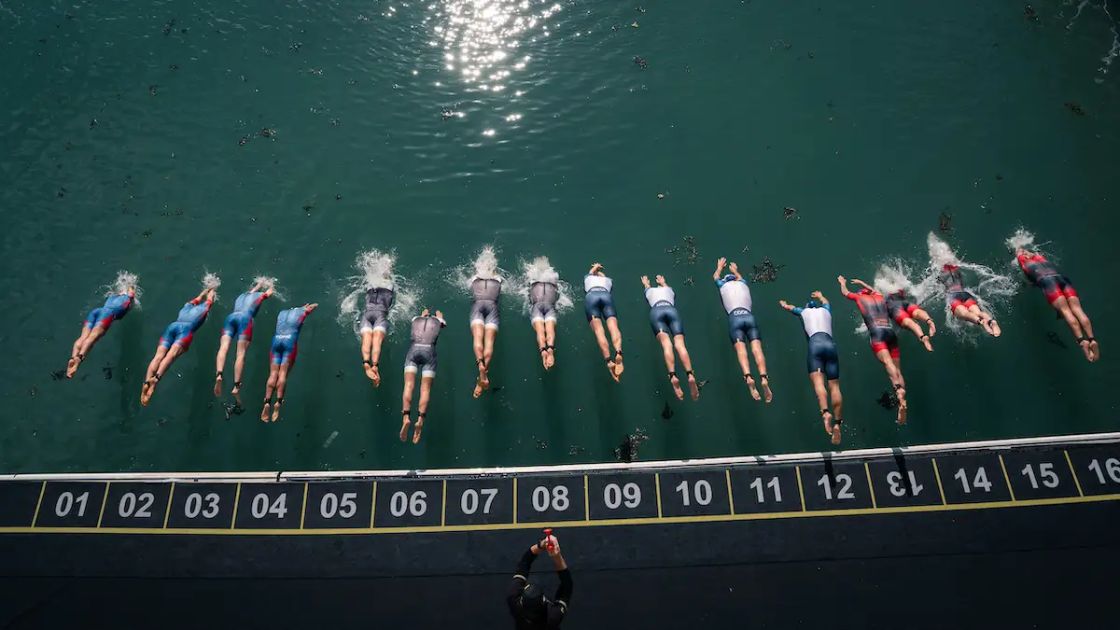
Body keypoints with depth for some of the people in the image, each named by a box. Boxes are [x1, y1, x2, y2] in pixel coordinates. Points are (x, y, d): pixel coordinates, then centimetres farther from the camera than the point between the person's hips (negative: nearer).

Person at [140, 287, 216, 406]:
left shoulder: (187, 306, 36)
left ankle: (147, 381, -37)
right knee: (171, 355, -23)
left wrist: (205, 291, 76)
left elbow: (196, 299, 59)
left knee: (158, 356, -14)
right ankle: (156, 378, -47)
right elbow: (209, 300, 53)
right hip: (186, 329, -3)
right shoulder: (204, 308, 29)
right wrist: (212, 292, 72)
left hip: (172, 326, 4)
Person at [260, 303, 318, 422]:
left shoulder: (282, 313, 26)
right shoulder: (302, 311, 17)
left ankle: (267, 402, -19)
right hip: (290, 341, -3)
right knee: (283, 373, -10)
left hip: (276, 341, 3)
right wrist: (306, 308, 57)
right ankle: (278, 401, -24)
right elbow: (314, 305, 35)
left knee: (273, 374, -5)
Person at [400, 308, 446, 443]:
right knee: (425, 388, -9)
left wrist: (424, 313, 75)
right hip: (429, 351, -1)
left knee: (409, 384, -11)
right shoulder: (437, 321, 27)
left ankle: (406, 417, -32)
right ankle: (420, 419, -29)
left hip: (414, 350, 1)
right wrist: (438, 313, 73)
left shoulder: (416, 319, 29)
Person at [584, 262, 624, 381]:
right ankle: (618, 353, -51)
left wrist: (596, 266, 78)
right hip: (606, 296, 1)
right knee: (613, 326, -20)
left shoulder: (588, 277, 38)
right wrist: (600, 271, 80)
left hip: (591, 296, -1)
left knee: (598, 330, -19)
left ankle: (609, 360, -43)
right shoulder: (608, 280, 40)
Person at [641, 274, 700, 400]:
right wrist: (662, 282, 84)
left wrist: (645, 282, 83)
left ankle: (673, 376, -47)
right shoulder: (669, 289, 39)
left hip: (656, 312, -1)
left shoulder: (650, 290, 37)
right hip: (671, 311, 1)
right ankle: (690, 375, -43)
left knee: (666, 344, -23)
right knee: (679, 343, -18)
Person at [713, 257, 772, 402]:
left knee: (741, 350, -19)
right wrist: (734, 269, 76)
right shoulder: (743, 283, 30)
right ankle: (764, 378, -36)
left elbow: (715, 276, 49)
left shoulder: (723, 285, 25)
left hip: (735, 318, -2)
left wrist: (720, 266, 68)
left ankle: (748, 377, -44)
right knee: (756, 348, -13)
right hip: (749, 316, 2)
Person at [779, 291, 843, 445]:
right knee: (834, 386, -3)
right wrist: (819, 295, 79)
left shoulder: (803, 311, 27)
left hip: (816, 343, -2)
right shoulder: (825, 309, 33)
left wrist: (783, 304, 70)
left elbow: (788, 306, 48)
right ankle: (837, 423, -13)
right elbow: (825, 300, 58)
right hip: (830, 344, 2)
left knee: (818, 381, -20)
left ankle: (825, 412, -45)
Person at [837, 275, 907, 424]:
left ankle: (899, 389, -51)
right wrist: (861, 282, 70)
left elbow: (845, 292, 39)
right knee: (897, 370, 0)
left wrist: (842, 282, 58)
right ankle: (902, 402, -13)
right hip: (890, 332, 4)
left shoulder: (859, 297, 18)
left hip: (877, 333, -4)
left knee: (887, 362, -26)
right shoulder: (879, 296, 28)